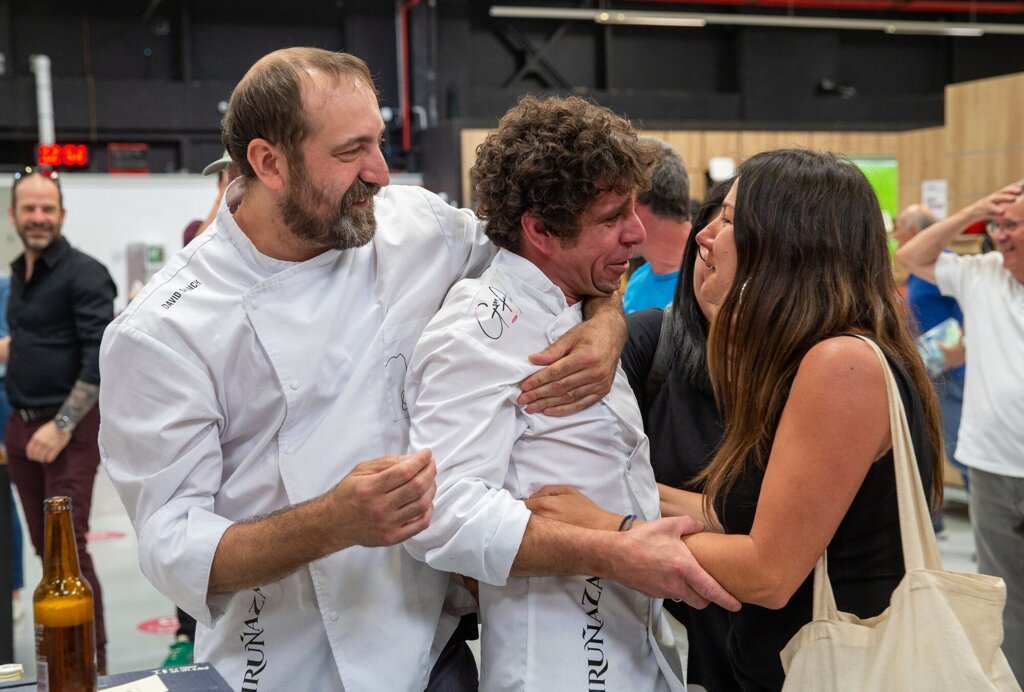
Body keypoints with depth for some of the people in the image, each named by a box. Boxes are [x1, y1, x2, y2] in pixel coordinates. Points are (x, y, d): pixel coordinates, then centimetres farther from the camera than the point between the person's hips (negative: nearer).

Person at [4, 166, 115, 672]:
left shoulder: (83, 273, -11)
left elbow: (101, 359, -18)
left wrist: (62, 426, -19)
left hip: (69, 429, -7)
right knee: (43, 545, 12)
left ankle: (92, 662, 2)